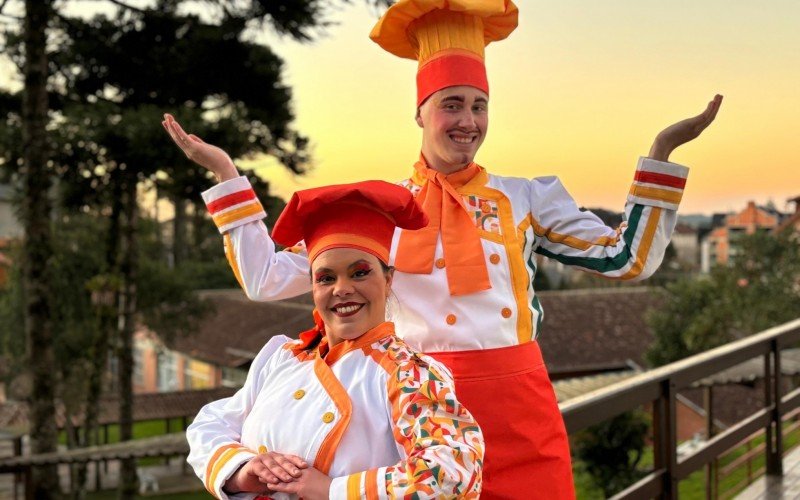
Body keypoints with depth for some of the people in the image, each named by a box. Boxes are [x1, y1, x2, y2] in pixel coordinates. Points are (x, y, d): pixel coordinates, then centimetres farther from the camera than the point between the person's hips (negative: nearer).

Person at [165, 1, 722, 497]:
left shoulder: (527, 199, 10)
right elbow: (267, 278, 4)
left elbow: (630, 258, 8)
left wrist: (662, 151, 5)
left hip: (523, 413, 1)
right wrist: (227, 176, 3)